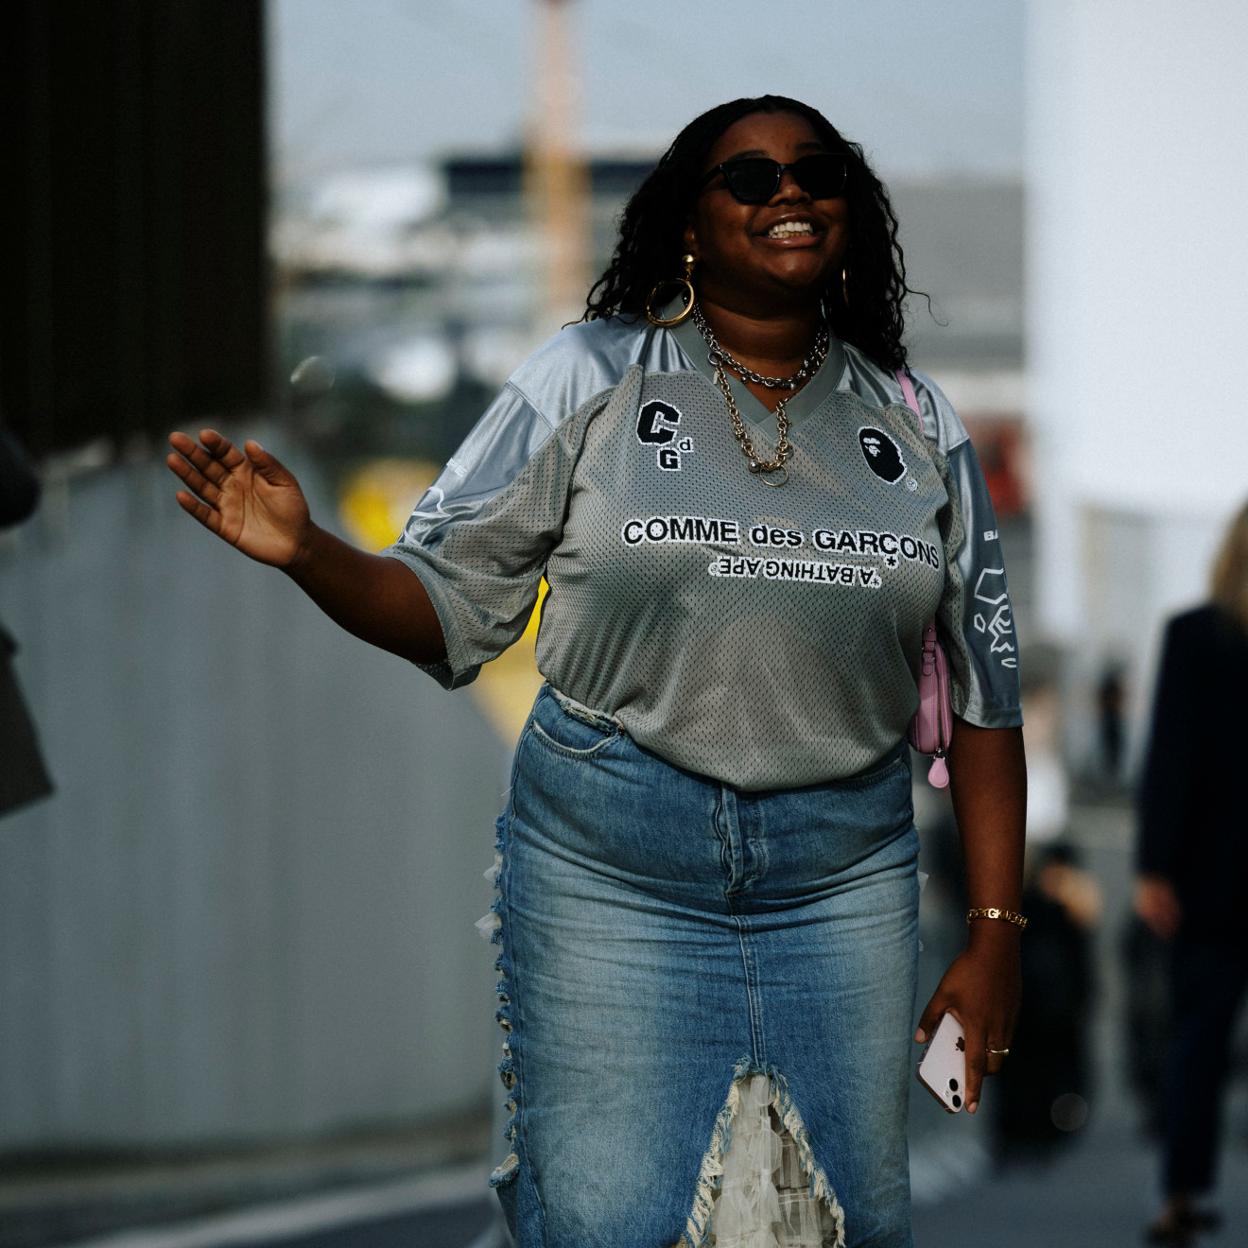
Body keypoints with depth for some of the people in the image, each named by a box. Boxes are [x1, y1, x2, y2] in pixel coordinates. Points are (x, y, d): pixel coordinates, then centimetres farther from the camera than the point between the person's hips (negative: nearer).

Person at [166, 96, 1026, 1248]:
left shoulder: (917, 425, 9)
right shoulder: (590, 379, 1)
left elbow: (985, 692, 10)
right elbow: (446, 603, 0)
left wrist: (996, 936, 4)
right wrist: (306, 553, -20)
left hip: (843, 874, 3)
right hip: (611, 855, -3)